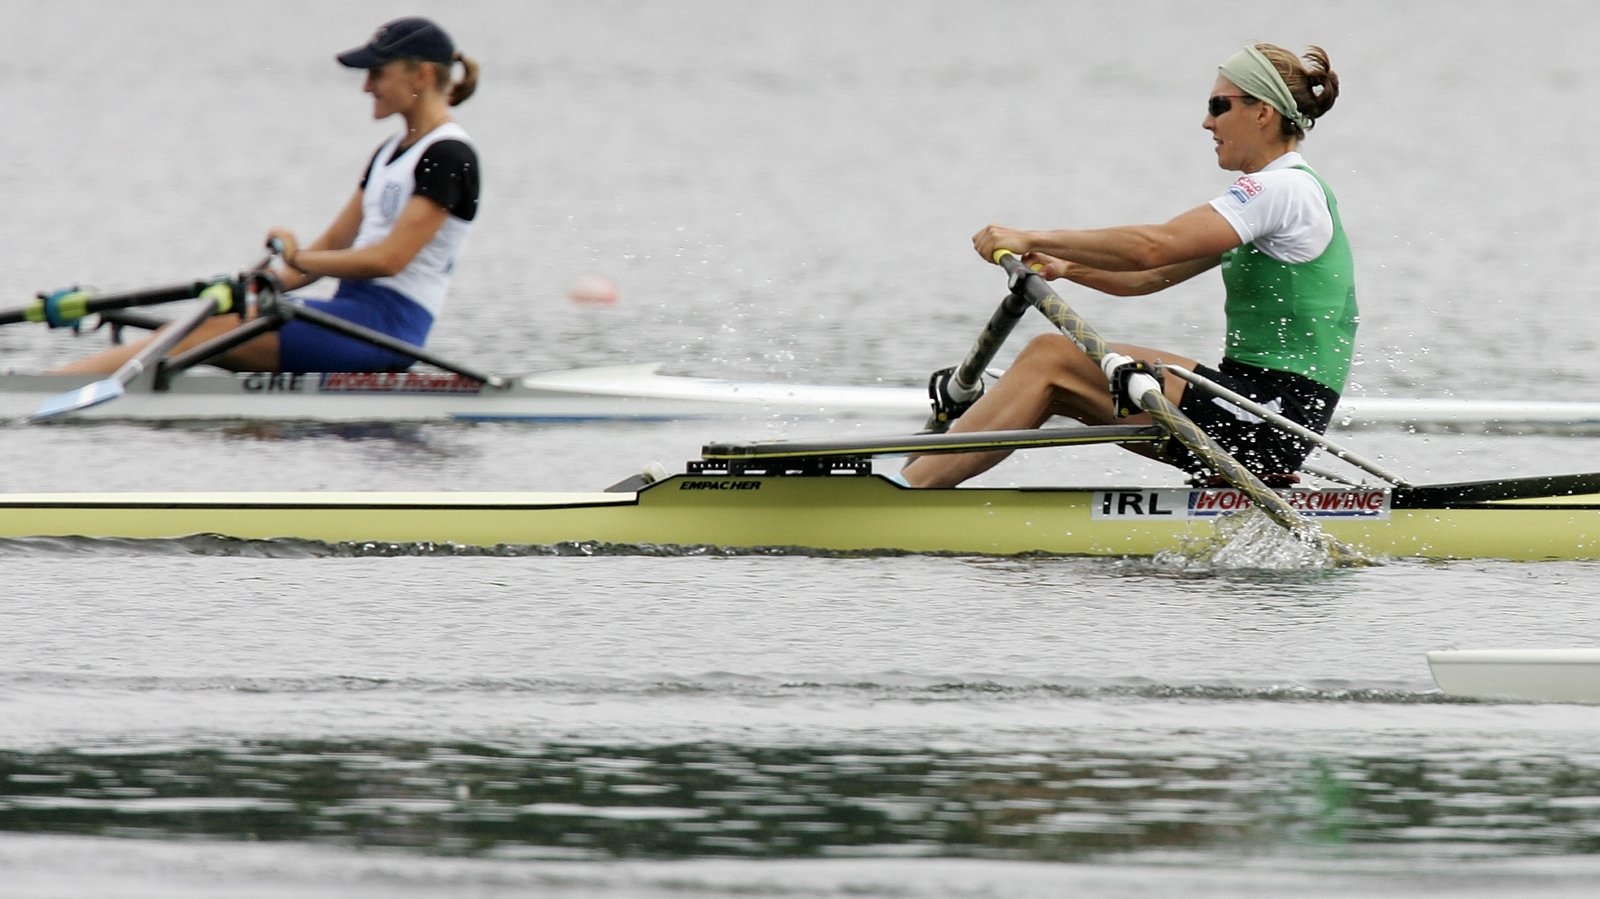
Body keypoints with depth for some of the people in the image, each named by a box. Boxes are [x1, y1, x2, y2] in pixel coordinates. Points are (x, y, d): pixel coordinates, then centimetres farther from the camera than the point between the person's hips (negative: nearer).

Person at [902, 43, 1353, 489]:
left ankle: (901, 493, -15)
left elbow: (1152, 247, -22)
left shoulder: (1282, 190, -12)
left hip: (1270, 414, -10)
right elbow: (1153, 276, 20)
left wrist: (1032, 240, -17)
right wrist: (1065, 268, 4)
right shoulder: (1281, 189, 20)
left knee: (1050, 358, -12)